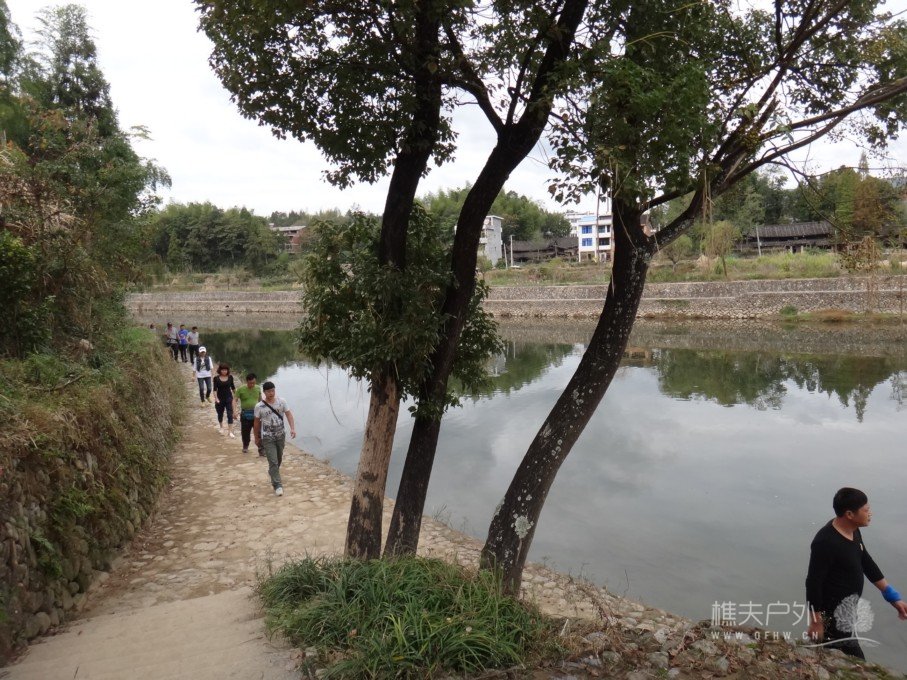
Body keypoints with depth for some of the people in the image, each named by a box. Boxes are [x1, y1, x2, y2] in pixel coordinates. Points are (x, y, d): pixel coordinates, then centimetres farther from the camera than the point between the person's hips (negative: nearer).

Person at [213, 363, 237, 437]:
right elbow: (215, 389, -11)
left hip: (229, 398, 0)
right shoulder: (216, 378, -8)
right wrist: (216, 398, -23)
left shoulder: (230, 377, -3)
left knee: (230, 415, -8)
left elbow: (233, 387, 9)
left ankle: (230, 432, -8)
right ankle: (221, 427, 43)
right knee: (220, 414, 18)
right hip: (220, 399, 0)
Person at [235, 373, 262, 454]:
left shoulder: (258, 388, 2)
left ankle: (261, 450, 0)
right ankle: (245, 447, 35)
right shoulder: (241, 389, -7)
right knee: (245, 432, 12)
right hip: (245, 414, -1)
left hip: (256, 414, 1)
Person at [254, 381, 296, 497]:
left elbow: (288, 414, -7)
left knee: (279, 459, 20)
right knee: (273, 461, -9)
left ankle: (272, 473, 48)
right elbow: (257, 422, -1)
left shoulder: (281, 402, -6)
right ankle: (277, 485, -6)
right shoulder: (259, 406, -11)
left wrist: (292, 428, -21)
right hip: (267, 437, -3)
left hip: (281, 435, 3)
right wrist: (257, 438, 6)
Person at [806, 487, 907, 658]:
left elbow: (867, 563, 13)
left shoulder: (853, 531, -1)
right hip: (833, 616, -9)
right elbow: (813, 583, -26)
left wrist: (893, 596, 13)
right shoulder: (825, 543, -30)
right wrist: (816, 622, -21)